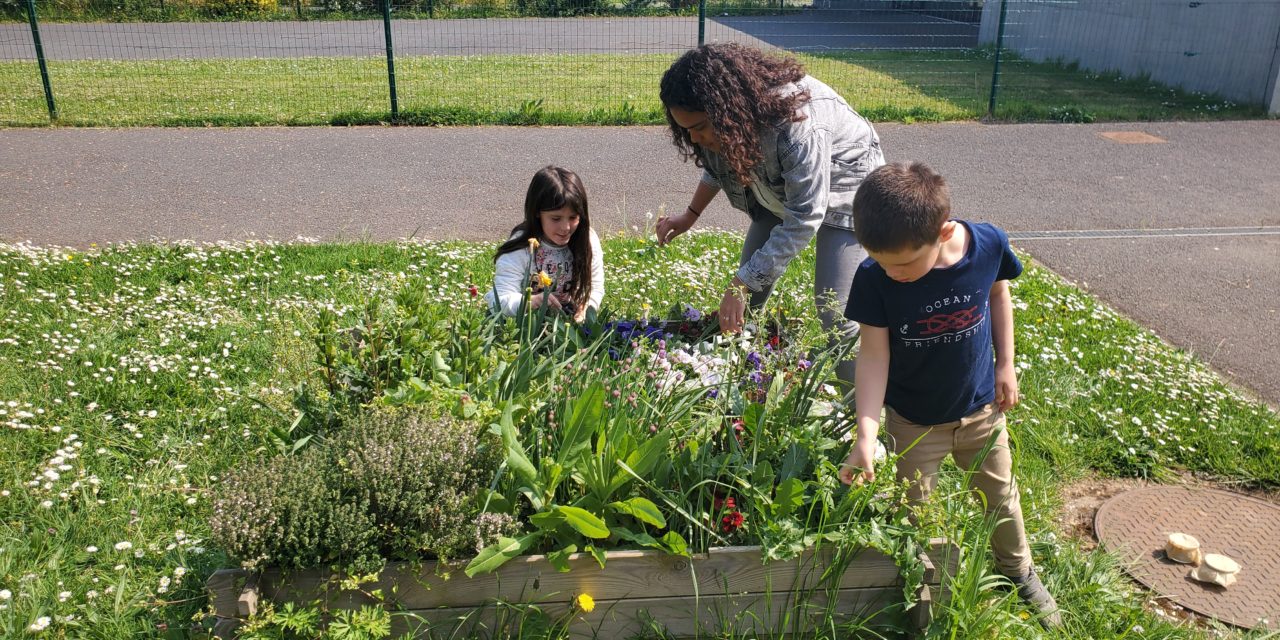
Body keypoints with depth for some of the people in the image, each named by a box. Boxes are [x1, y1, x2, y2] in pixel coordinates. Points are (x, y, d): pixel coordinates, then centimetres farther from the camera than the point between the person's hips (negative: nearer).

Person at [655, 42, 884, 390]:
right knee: (751, 288, 2)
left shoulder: (798, 123, -41)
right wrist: (690, 215, 0)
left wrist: (740, 285, -36)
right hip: (781, 188, 7)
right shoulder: (727, 117, -18)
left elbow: (803, 219, -37)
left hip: (842, 189, -7)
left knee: (834, 310, -13)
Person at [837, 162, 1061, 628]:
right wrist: (866, 434, -30)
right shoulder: (874, 278, -28)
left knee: (1001, 496, 23)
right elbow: (874, 355, -22)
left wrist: (1005, 363, 1)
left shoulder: (989, 244, -23)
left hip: (981, 407, 2)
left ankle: (1019, 572, 50)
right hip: (913, 421, -2)